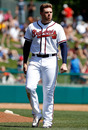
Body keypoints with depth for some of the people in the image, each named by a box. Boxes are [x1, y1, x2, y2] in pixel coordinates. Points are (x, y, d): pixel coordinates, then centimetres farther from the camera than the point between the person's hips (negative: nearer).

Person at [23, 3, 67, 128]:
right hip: (35, 61, 1)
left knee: (49, 91, -1)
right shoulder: (32, 27, 8)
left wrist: (64, 63, -10)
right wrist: (25, 62, 7)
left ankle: (48, 120, 8)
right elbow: (27, 45, 14)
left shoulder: (57, 28, 3)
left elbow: (63, 45, 0)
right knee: (30, 87, -15)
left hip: (51, 61, -1)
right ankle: (37, 114, 3)